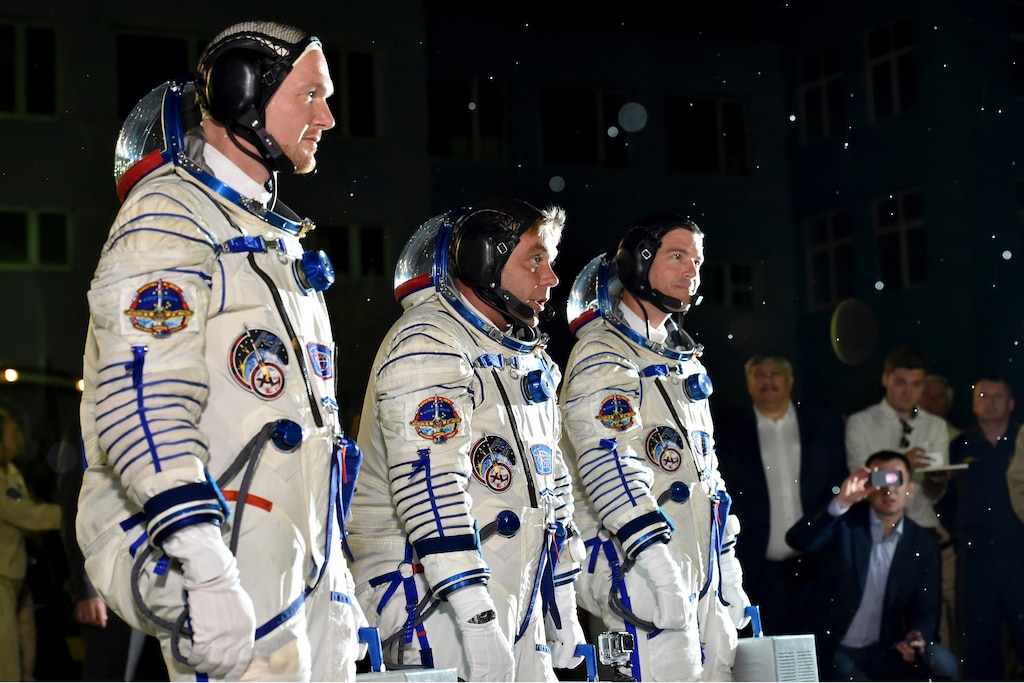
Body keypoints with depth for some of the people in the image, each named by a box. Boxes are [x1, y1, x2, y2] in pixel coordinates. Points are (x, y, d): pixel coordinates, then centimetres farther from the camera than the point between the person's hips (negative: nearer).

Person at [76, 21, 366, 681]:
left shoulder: (275, 237, 23)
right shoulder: (170, 214, -7)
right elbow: (144, 400, -20)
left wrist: (338, 587, 24)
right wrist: (205, 575, -29)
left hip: (304, 566, 9)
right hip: (228, 559, -9)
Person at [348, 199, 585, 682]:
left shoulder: (529, 363, 19)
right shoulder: (428, 342, -11)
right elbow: (429, 483, -22)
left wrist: (563, 611, 20)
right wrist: (477, 620, -28)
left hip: (516, 609, 9)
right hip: (438, 612, -9)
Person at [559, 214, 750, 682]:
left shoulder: (682, 360, 22)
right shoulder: (603, 354, -7)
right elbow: (610, 462, -20)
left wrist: (727, 564, 22)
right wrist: (655, 562, -29)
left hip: (703, 571, 9)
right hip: (641, 571, -9)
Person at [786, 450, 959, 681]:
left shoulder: (923, 545, 5)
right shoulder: (844, 523, -3)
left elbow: (926, 611, 5)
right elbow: (798, 540, -23)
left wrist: (916, 639, -18)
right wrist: (842, 502, -35)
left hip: (887, 653, 3)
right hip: (834, 653, -2)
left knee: (941, 662, -23)